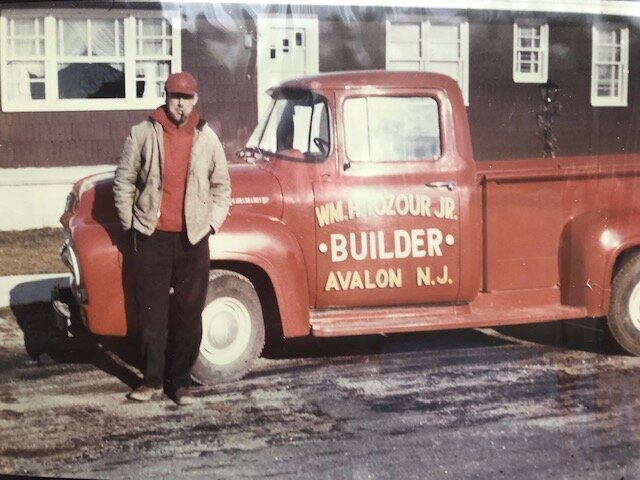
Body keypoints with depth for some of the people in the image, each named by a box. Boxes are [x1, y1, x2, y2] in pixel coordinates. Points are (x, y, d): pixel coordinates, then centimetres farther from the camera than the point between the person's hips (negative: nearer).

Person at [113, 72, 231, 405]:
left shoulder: (207, 138, 5)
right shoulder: (143, 134, 0)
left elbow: (221, 187, 13)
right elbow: (124, 182, 5)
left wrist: (211, 223, 5)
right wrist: (130, 224, 3)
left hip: (193, 239, 1)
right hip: (151, 238, -1)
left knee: (189, 313, 5)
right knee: (151, 312, 4)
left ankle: (180, 381, 17)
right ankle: (152, 379, 16)